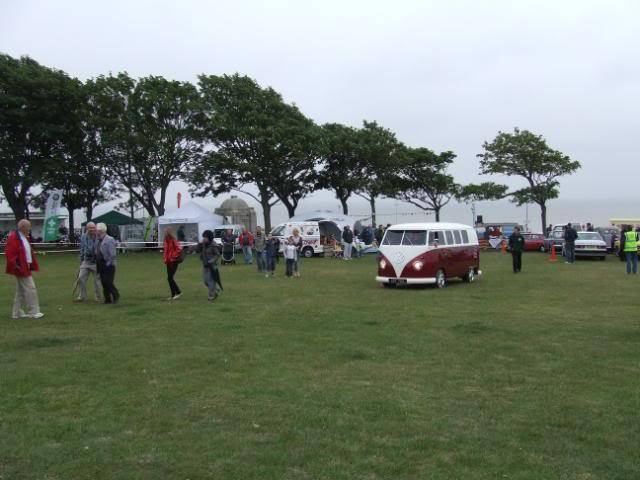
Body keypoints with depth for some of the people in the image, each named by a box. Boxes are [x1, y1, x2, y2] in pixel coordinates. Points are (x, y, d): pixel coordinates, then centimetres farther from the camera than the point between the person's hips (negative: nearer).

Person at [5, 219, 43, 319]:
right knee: (30, 288, -8)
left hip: (26, 267, 10)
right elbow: (9, 253, -21)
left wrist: (32, 264, 14)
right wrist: (15, 265, -22)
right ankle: (33, 312, -2)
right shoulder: (13, 237, -16)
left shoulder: (24, 237, 14)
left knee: (21, 291, 14)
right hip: (21, 268, -10)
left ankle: (17, 313, 21)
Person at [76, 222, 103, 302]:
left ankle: (98, 297, 16)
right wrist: (81, 260, 18)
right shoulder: (83, 237, 5)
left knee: (97, 280, 3)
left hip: (96, 262, -5)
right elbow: (82, 250, 16)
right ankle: (82, 296, 16)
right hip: (86, 261, 5)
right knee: (81, 278, 3)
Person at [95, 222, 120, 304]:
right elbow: (97, 253, 18)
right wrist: (97, 263, 11)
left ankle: (116, 296, 7)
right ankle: (107, 299, 15)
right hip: (101, 266, 8)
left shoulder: (109, 240, -13)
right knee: (104, 283, 8)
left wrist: (108, 263, -14)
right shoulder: (98, 241, 12)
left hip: (109, 266, -8)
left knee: (108, 283, -11)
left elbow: (112, 254, -16)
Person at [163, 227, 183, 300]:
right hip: (168, 262, 9)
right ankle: (173, 295, 15)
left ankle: (178, 292, 1)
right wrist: (165, 257, 13)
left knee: (170, 278, -11)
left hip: (174, 262, -9)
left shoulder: (173, 240, -15)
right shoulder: (166, 240, 10)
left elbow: (179, 249, -24)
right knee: (169, 278, 9)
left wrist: (173, 257, -18)